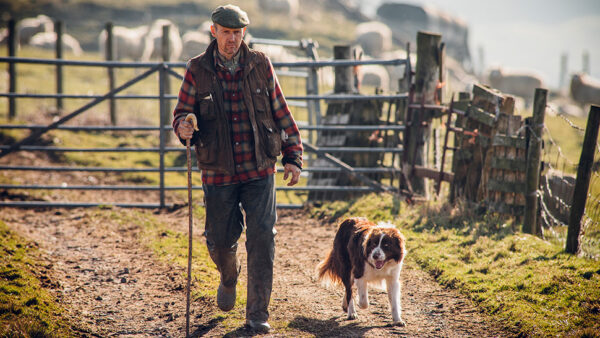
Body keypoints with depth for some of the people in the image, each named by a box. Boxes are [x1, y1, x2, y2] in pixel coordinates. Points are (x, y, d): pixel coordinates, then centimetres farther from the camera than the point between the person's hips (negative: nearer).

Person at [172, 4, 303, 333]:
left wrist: (293, 157, 2)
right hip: (218, 172, 0)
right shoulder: (198, 69, -1)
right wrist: (183, 126, -21)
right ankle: (228, 279, 44)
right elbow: (182, 111, 3)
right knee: (220, 240, 8)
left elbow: (281, 114, 6)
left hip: (259, 171, 0)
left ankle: (258, 314, 3)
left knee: (262, 239, -7)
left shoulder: (260, 65, 1)